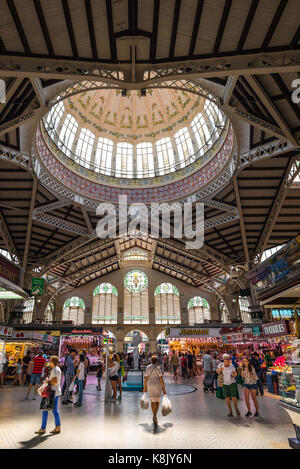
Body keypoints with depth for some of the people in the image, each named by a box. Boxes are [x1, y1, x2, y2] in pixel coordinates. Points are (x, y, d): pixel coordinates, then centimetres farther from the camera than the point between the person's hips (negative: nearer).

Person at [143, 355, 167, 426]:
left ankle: (154, 416, 24)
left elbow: (146, 379, 4)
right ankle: (155, 416, -13)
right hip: (157, 386, -4)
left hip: (150, 386, 4)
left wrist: (144, 388, 12)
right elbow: (161, 379, -14)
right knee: (157, 401, 5)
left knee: (152, 401, 18)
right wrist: (164, 389, -9)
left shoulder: (148, 368, 1)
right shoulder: (158, 368, -12)